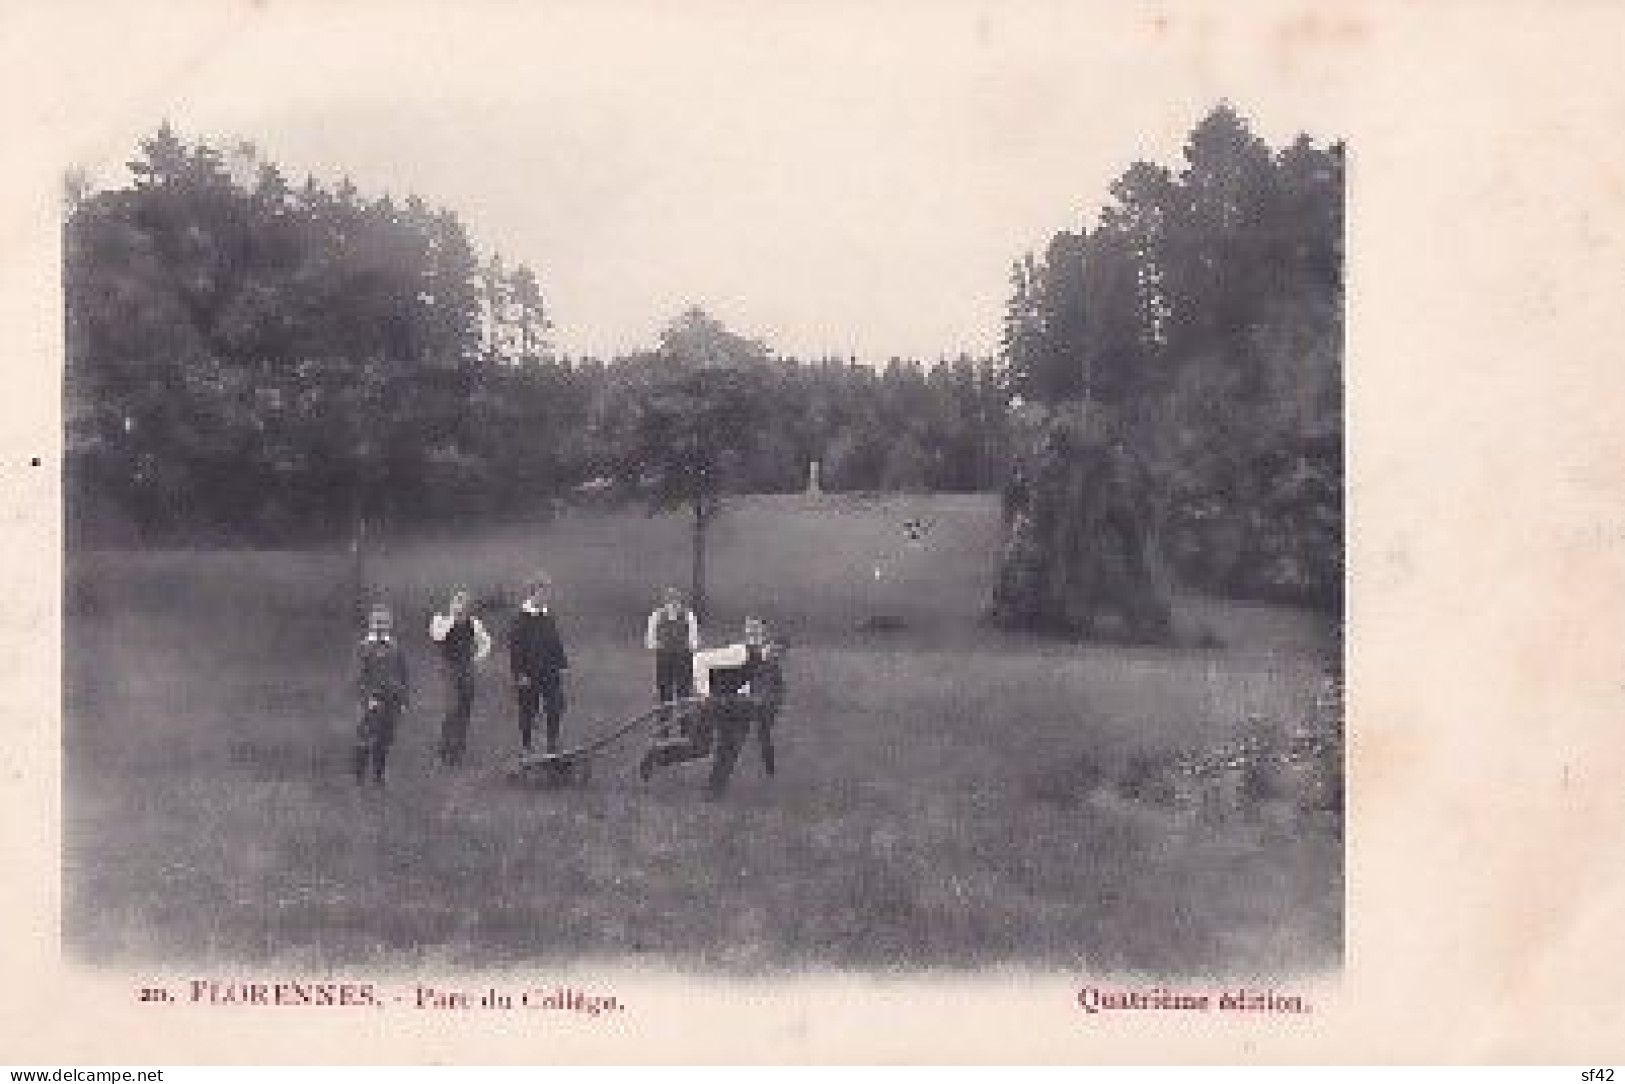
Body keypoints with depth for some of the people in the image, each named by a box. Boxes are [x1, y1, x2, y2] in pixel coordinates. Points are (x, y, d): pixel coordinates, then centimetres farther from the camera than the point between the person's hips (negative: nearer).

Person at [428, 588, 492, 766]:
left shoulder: (472, 622, 9)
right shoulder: (440, 620, -1)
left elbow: (486, 642, 20)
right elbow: (437, 635, -22)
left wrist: (477, 657, 4)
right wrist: (452, 617, -17)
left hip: (467, 670, 4)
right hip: (449, 669, -4)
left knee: (465, 710, 4)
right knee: (453, 708, -14)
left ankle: (458, 750, 12)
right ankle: (445, 749, -5)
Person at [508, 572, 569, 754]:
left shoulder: (549, 615, 8)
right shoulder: (521, 618, -10)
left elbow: (557, 642, 15)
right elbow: (514, 648, -11)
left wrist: (562, 664, 12)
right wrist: (519, 674, -14)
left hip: (550, 672, 4)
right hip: (529, 675, -4)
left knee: (555, 709, 0)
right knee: (528, 711, 6)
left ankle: (553, 744, 12)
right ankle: (526, 746, 19)